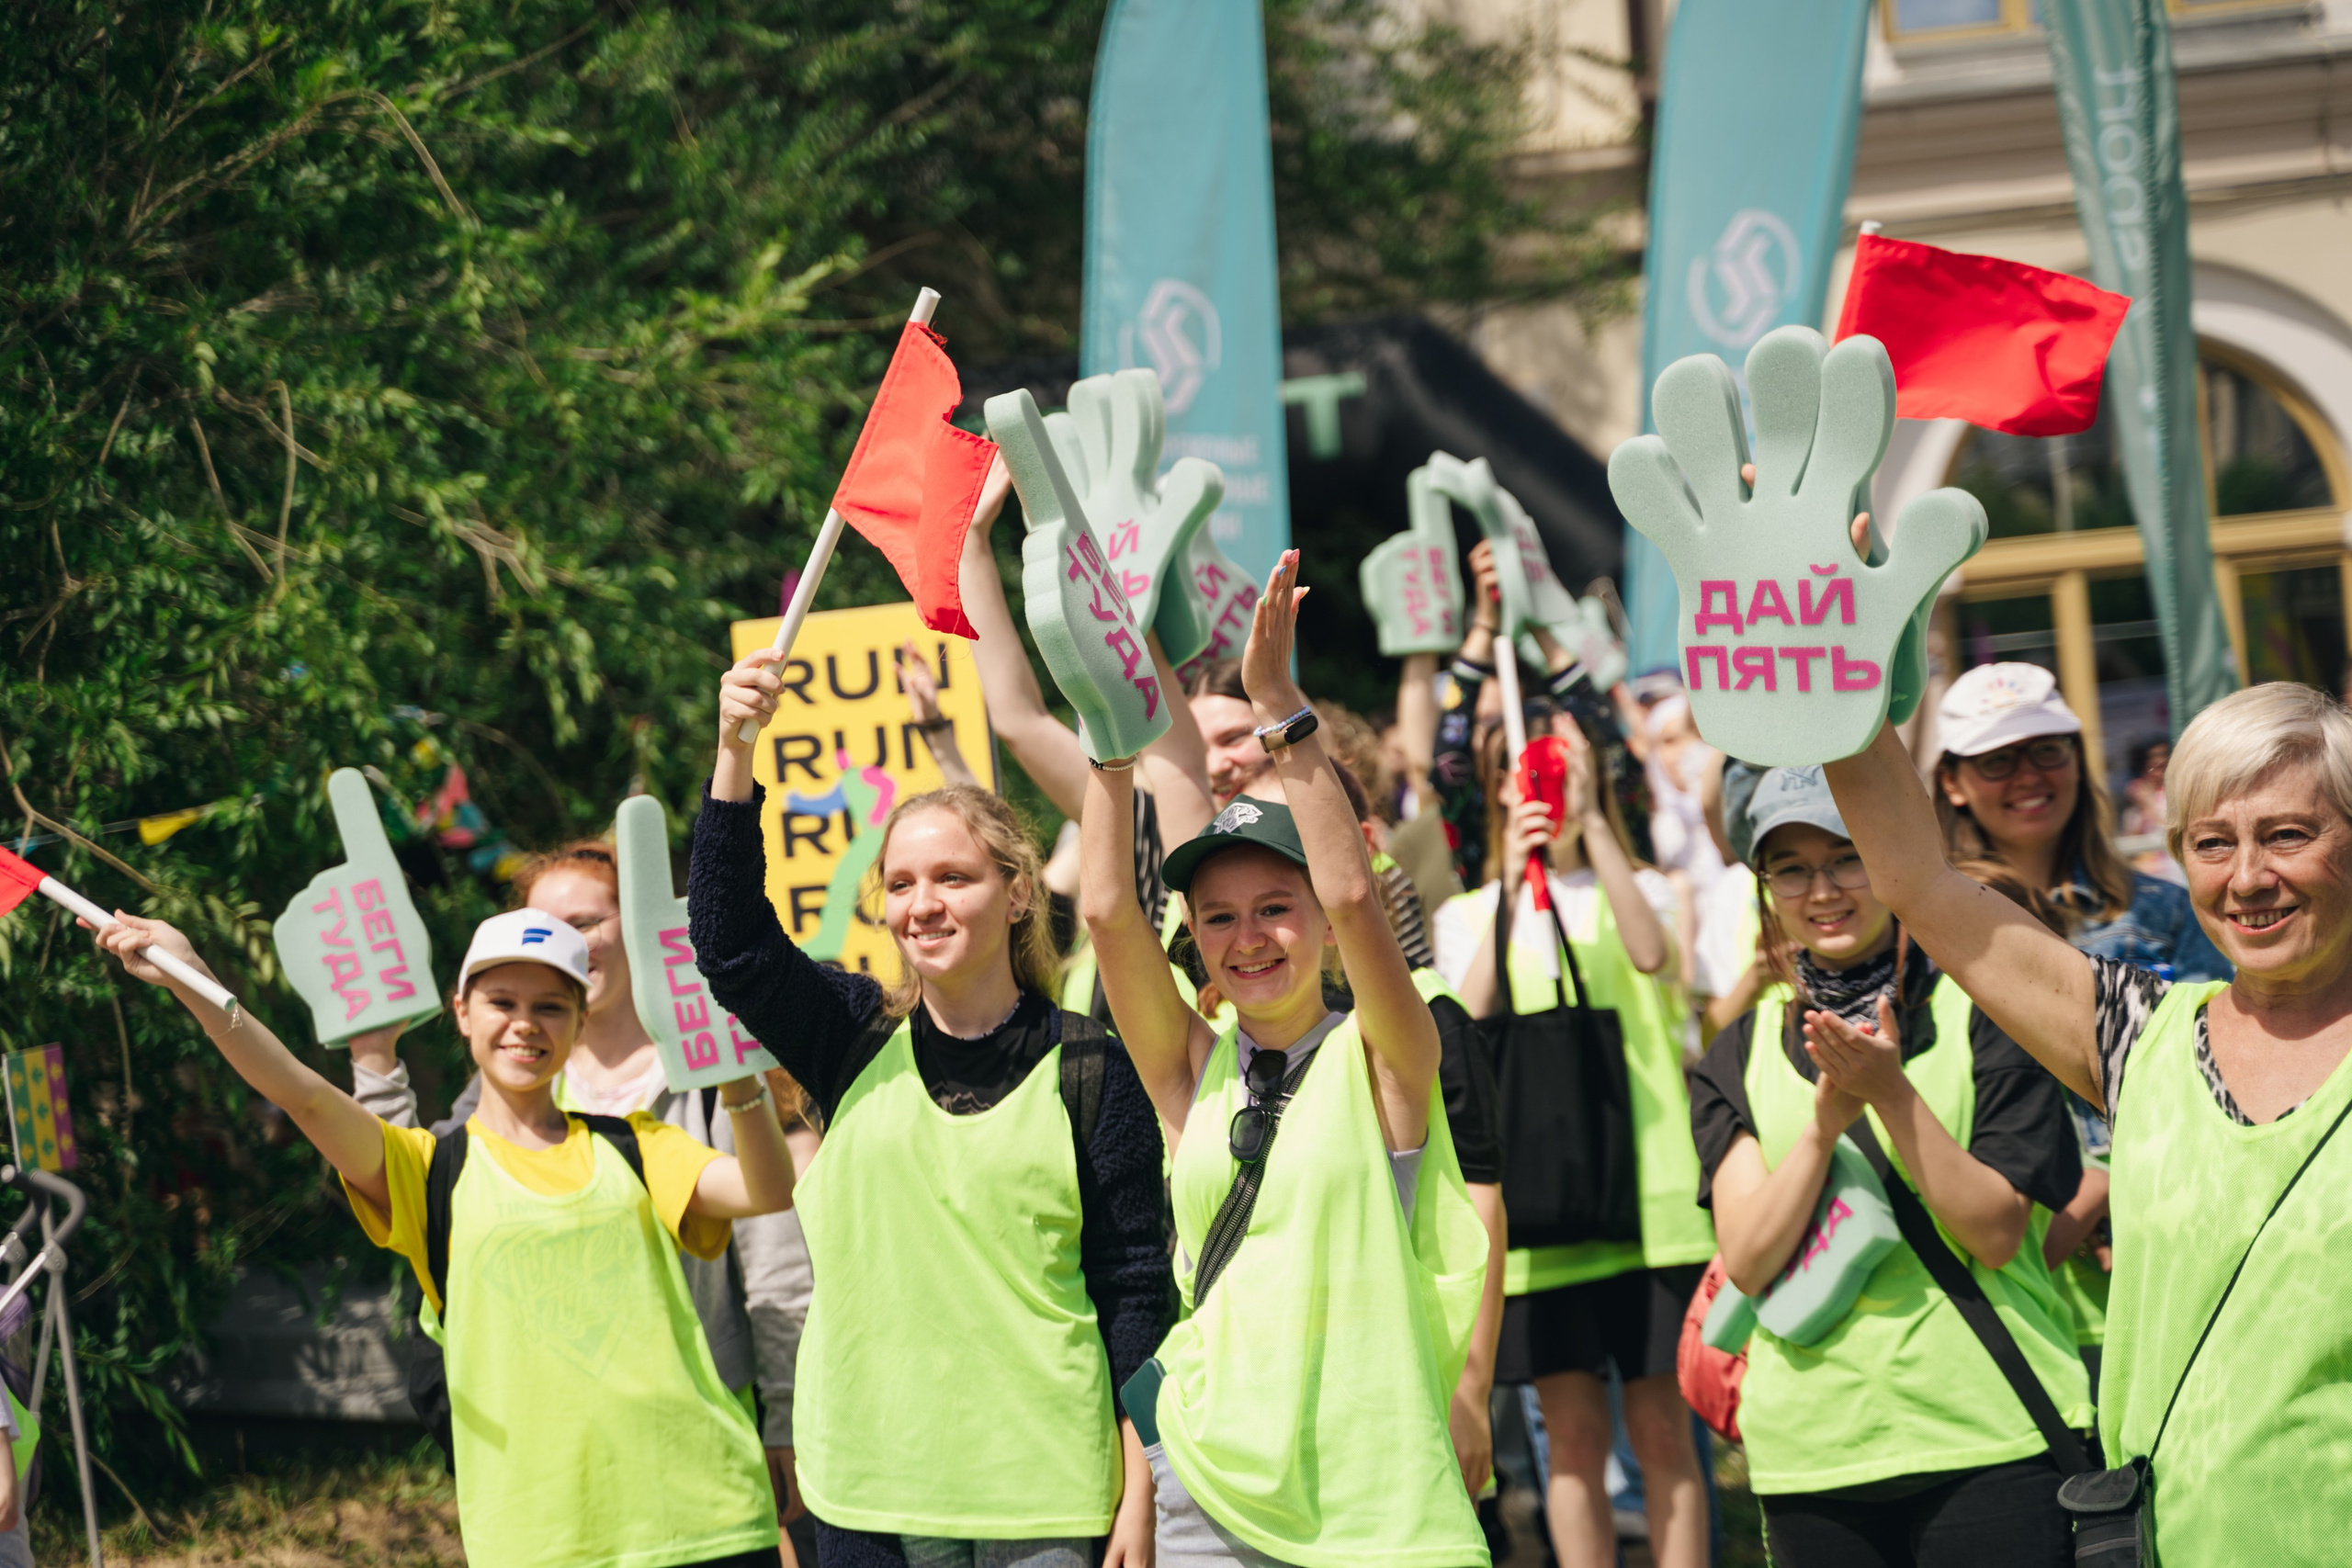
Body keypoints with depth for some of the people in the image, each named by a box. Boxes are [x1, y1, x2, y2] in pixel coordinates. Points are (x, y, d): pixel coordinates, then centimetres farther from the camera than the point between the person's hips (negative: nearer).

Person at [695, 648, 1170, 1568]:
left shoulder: (1089, 1069, 0)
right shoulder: (858, 1043, 8)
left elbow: (1135, 1289, 0)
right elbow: (730, 946, -6)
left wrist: (1139, 1493, -4)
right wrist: (734, 753, -16)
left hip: (1042, 1493, -3)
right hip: (869, 1494, 3)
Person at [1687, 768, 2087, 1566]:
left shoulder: (1980, 1013, -1)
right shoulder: (1740, 1056, 8)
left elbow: (1997, 1234, -7)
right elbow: (1747, 1260, -3)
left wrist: (1892, 1093, -17)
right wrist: (1825, 1120, -16)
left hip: (1989, 1434, -3)